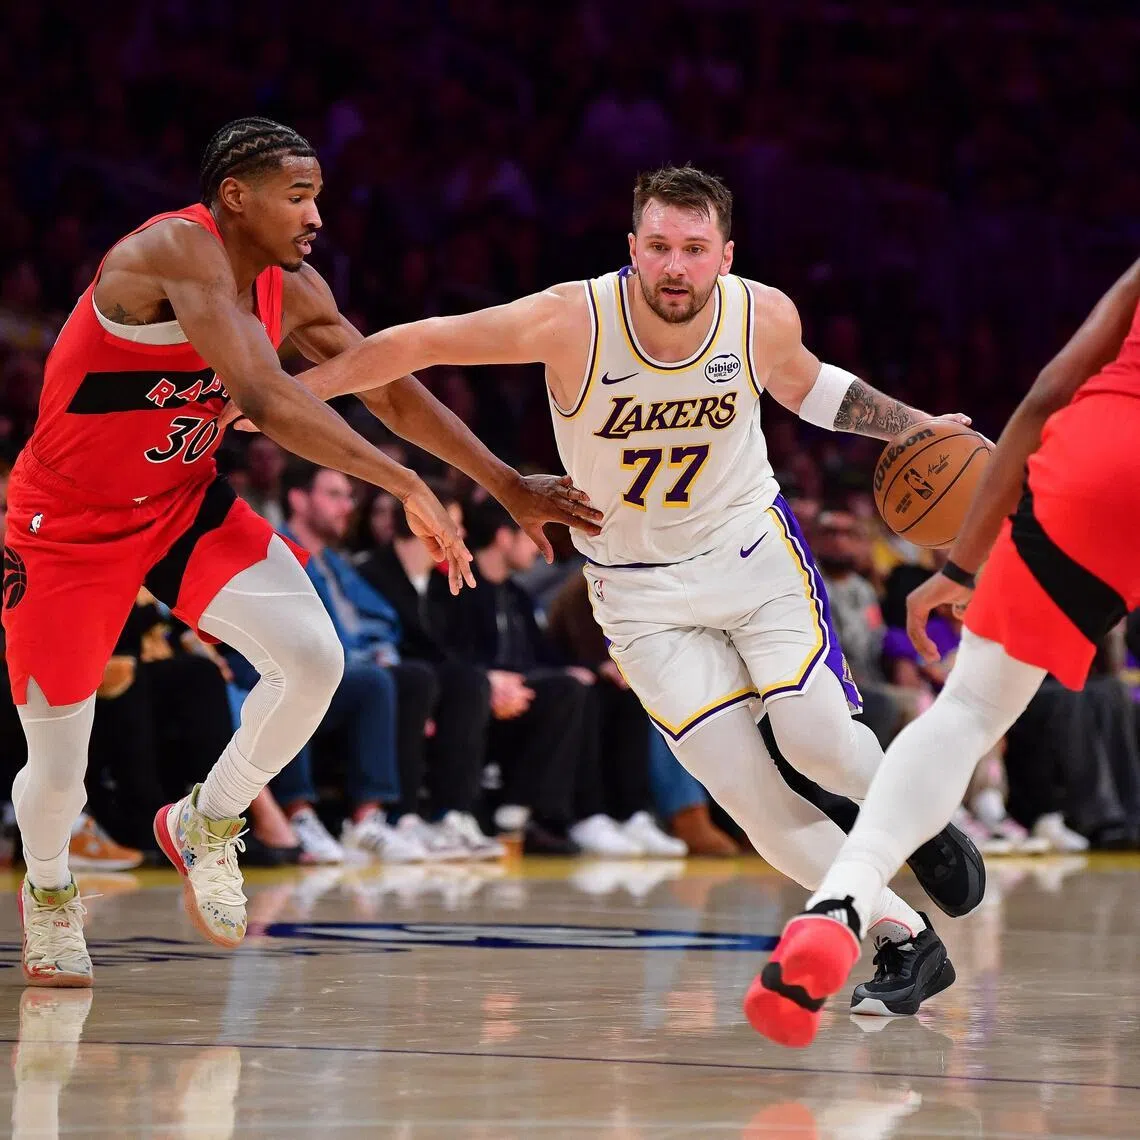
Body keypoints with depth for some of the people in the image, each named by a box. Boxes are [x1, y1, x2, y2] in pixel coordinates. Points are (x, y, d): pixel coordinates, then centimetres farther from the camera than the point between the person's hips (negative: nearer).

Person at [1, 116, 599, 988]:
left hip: (184, 501, 6)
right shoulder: (179, 252, -29)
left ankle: (206, 827, 11)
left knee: (314, 660, -16)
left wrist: (508, 485, 1)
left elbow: (392, 392, 7)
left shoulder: (293, 291, -4)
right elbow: (266, 398, -40)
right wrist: (407, 488, -41)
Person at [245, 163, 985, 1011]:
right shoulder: (574, 321, -24)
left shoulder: (764, 316, -15)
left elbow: (804, 384, 9)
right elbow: (418, 344, -15)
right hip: (639, 588, -1)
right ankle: (904, 939, 2)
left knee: (816, 738, -18)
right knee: (744, 787, -11)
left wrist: (919, 430, 4)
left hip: (753, 549, 1)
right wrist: (288, 391, -12)